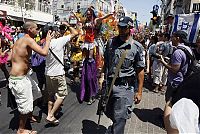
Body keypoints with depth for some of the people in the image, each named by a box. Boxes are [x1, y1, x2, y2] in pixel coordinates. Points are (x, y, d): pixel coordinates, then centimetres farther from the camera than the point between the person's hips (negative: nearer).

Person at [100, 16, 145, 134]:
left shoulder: (136, 47, -6)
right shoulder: (111, 42, 6)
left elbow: (140, 70, -4)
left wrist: (139, 92, -4)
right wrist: (102, 76, 6)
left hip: (125, 86, -5)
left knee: (119, 117, -2)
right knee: (109, 113, 22)